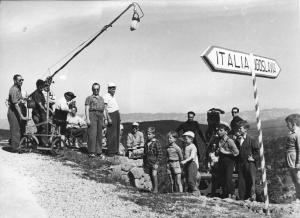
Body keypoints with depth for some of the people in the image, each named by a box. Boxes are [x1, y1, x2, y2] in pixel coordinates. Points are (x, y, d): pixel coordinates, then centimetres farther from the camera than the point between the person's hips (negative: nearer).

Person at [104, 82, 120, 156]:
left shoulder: (113, 97, 20)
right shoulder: (106, 96, -8)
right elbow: (105, 108, -16)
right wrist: (109, 118, -23)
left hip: (117, 115, 9)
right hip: (111, 115, -9)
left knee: (116, 133, 9)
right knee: (111, 134, -10)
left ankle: (115, 150, 14)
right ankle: (110, 151, -7)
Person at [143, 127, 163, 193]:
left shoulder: (156, 143, -8)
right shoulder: (146, 143, 12)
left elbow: (160, 154, -9)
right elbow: (144, 153, 20)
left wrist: (157, 163, -14)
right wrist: (144, 162, 16)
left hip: (154, 162, -6)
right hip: (148, 162, 6)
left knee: (154, 174, -14)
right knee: (151, 175, 9)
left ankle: (156, 188, -4)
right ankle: (153, 188, 20)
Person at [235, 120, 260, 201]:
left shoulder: (251, 140, -6)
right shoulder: (237, 140, 10)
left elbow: (258, 150, -5)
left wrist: (254, 158, -8)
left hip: (250, 163, -5)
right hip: (240, 163, 5)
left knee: (250, 180, -1)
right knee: (241, 181, 6)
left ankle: (252, 195, 7)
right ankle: (242, 197, 11)